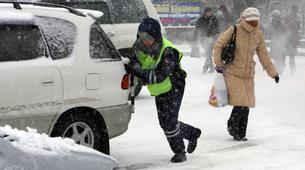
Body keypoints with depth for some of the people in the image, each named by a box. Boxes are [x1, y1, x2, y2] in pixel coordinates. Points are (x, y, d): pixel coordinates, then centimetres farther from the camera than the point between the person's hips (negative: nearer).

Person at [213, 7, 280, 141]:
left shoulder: (258, 35, 4)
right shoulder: (234, 31, -10)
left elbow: (263, 55, 11)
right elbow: (218, 45, -2)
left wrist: (273, 72, 9)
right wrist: (219, 64, -5)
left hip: (248, 75, 5)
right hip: (232, 73, -4)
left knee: (246, 105, 2)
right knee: (241, 103, -13)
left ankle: (240, 133, 17)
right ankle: (232, 126, 11)